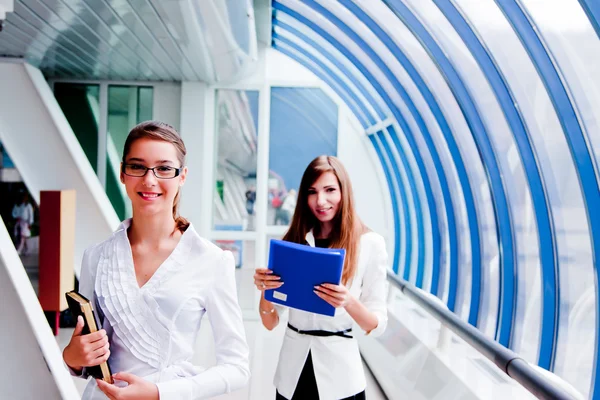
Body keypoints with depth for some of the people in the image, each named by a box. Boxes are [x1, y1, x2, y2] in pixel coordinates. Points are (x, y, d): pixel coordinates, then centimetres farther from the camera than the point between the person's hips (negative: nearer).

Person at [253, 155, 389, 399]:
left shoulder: (370, 243, -8)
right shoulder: (292, 241, -1)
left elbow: (377, 327, -7)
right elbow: (271, 323, 2)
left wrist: (349, 303, -25)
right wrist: (264, 290, -17)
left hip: (339, 374, -2)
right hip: (293, 372, 2)